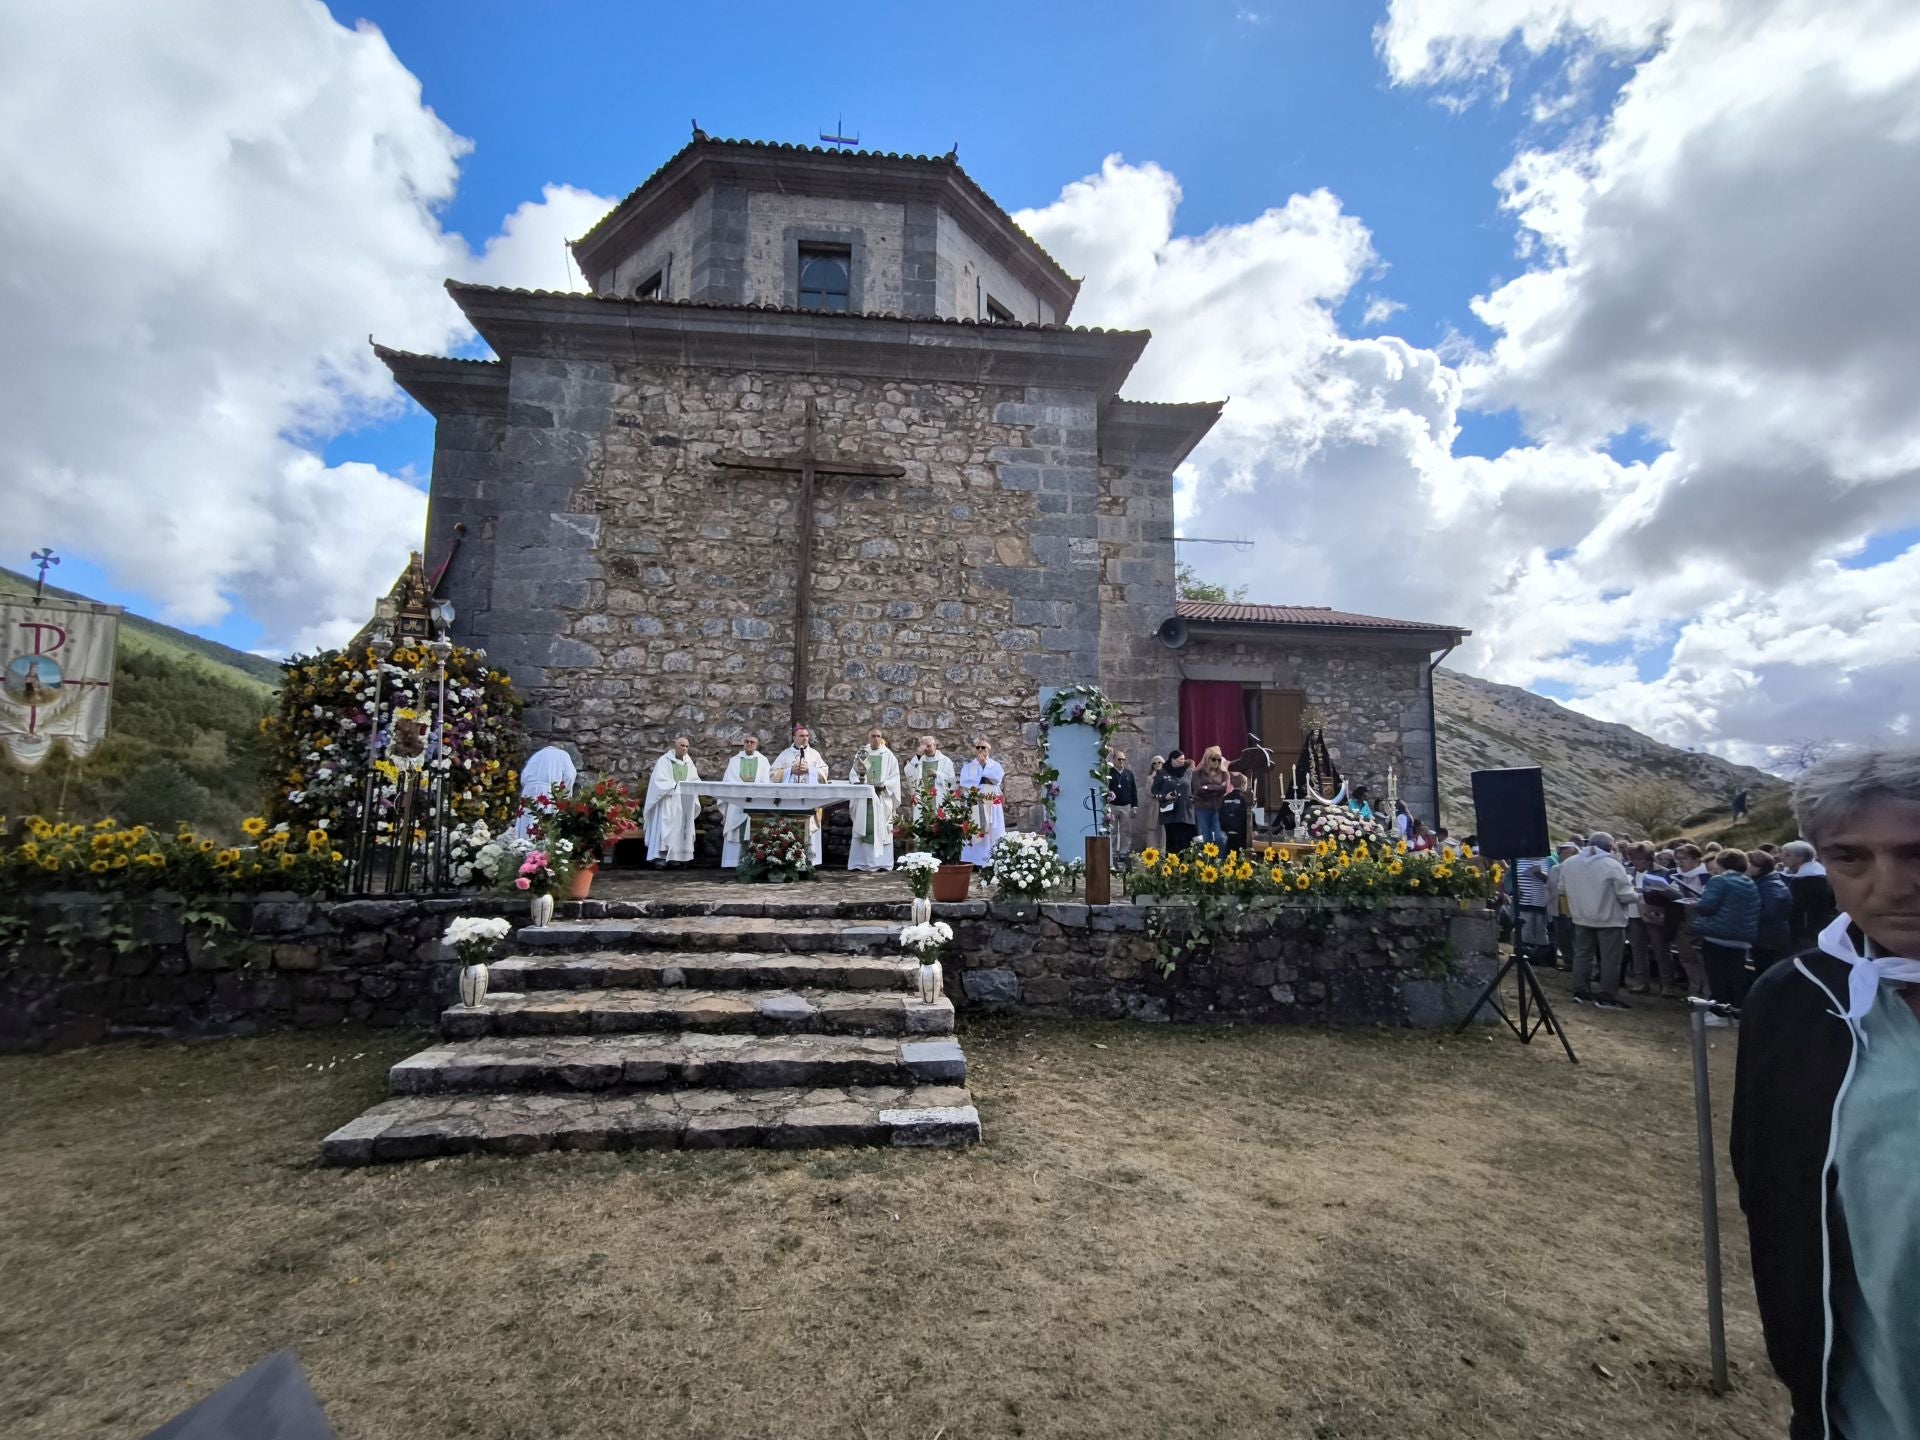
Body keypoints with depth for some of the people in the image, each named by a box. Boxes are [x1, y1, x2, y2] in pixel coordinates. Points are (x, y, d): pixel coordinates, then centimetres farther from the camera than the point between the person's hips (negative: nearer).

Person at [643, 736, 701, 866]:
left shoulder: (689, 762, 12)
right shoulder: (664, 761, -2)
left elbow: (696, 780, 10)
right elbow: (660, 781, -9)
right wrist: (676, 785, -18)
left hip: (684, 802, 5)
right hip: (667, 800, -5)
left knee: (681, 827, 1)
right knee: (665, 826, -12)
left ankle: (675, 856, 4)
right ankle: (660, 856, -14)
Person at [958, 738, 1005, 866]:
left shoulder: (996, 765, 12)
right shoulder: (968, 766, 12)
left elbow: (997, 778, -8)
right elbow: (964, 782, -6)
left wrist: (984, 764, -2)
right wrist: (985, 780, -13)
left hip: (991, 804, 0)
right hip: (973, 804, 0)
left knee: (992, 832, -5)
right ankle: (971, 862, -7)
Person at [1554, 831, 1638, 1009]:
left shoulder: (1568, 863, -2)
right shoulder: (1613, 866, -17)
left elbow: (1562, 890, 7)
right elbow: (1627, 896, -15)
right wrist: (1629, 884, 5)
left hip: (1581, 918, 5)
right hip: (1609, 919, -5)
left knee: (1582, 954, 15)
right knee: (1610, 959, 4)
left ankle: (1580, 991, 19)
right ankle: (1607, 998, 6)